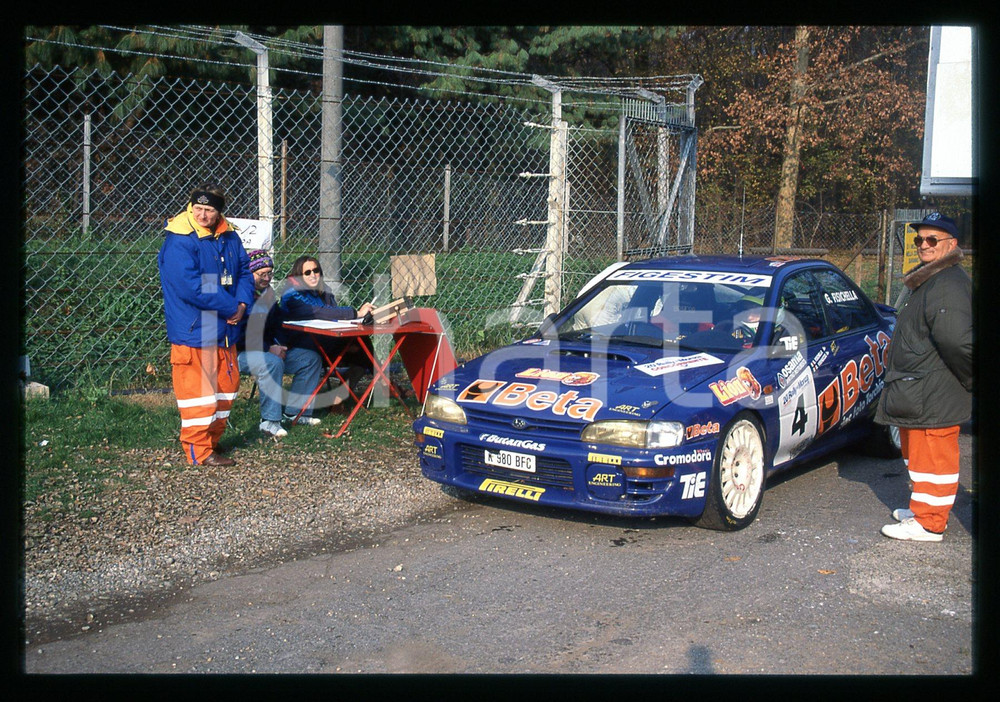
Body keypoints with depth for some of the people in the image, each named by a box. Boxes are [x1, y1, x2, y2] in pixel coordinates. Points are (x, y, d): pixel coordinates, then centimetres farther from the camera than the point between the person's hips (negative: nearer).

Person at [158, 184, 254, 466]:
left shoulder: (229, 237, 7)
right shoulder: (179, 242, -16)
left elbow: (244, 271, 12)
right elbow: (191, 287, -24)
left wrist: (243, 304, -8)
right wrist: (231, 307, -18)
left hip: (225, 331, 8)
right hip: (193, 332, -8)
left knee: (226, 387, 16)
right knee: (198, 390, -2)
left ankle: (213, 440, 32)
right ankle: (199, 451, 9)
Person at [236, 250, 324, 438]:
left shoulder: (268, 293, 12)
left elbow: (277, 324, 19)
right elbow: (240, 335, -20)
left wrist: (281, 345, -1)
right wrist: (269, 349, -22)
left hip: (269, 350, 9)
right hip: (242, 353, -9)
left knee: (311, 358, -2)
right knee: (272, 363, -38)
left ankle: (296, 411, 2)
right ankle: (269, 421, -30)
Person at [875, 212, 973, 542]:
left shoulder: (948, 285, -19)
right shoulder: (928, 280, 16)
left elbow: (957, 341, -28)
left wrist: (969, 380, -17)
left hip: (933, 398, -11)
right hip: (918, 392, 11)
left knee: (932, 456, -4)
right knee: (918, 453, 21)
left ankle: (929, 523, 3)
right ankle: (923, 508, 34)